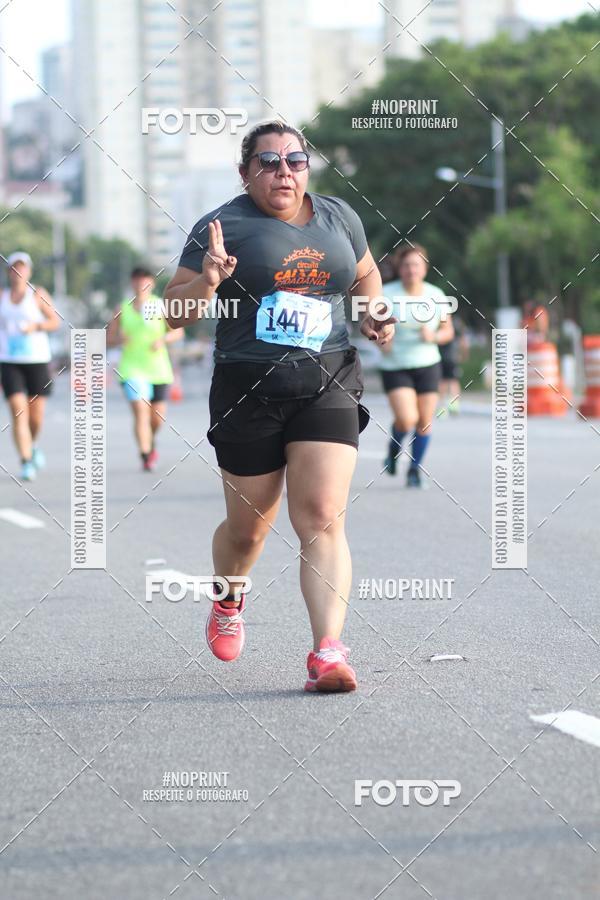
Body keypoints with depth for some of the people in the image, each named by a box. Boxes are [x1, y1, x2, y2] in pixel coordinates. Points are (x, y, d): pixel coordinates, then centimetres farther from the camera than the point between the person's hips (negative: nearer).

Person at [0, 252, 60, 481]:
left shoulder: (38, 294, 1)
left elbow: (55, 321, -1)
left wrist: (36, 326, -18)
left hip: (38, 360, -1)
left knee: (36, 415, 4)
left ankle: (33, 445, 37)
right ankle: (26, 463, -12)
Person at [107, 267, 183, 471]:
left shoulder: (160, 306, 1)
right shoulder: (123, 309, 2)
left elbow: (178, 331, 4)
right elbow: (108, 338, 7)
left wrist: (163, 339, -15)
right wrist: (120, 339, -15)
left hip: (158, 368, 1)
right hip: (133, 368, -1)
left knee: (158, 416, 8)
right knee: (140, 411, -18)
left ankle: (151, 442, 41)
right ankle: (145, 456, -19)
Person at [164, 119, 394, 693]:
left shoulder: (338, 217, 10)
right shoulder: (224, 225, -2)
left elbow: (365, 273, 31)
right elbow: (172, 312, -4)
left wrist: (373, 311, 11)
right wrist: (207, 282, -23)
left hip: (326, 384, 2)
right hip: (248, 390, -2)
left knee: (322, 521, -13)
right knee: (248, 528, 11)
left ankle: (328, 652, -19)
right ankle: (228, 601, 44)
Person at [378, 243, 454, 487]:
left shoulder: (435, 296, 1)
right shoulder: (388, 294, -8)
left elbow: (448, 331, 7)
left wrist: (434, 336, -14)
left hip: (427, 365, 3)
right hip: (395, 366, -3)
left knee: (424, 421, 2)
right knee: (406, 419, -17)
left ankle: (415, 469, 23)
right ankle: (394, 448, 17)